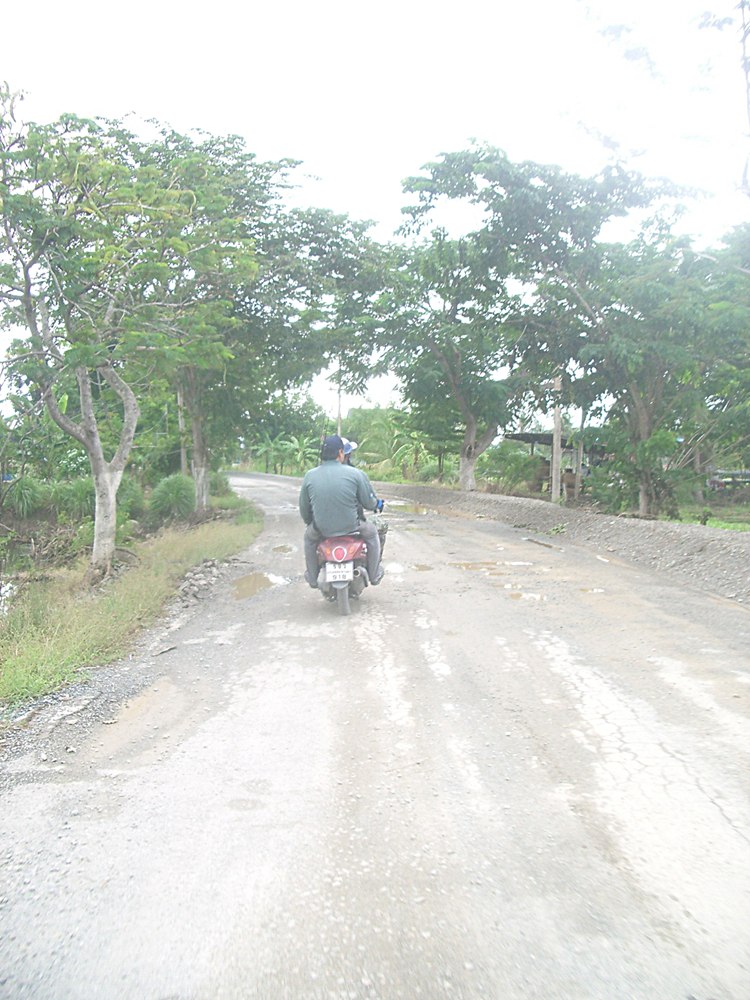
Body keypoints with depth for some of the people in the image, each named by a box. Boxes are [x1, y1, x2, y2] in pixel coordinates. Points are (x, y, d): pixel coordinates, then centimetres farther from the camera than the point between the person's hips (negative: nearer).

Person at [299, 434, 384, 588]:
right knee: (371, 532, 29)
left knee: (309, 536, 36)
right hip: (351, 527, -2)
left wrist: (310, 522, 26)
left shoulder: (309, 476, -4)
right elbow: (369, 503, -4)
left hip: (321, 529, 2)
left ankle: (312, 578, 40)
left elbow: (304, 510, 4)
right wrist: (377, 504, 20)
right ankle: (374, 575, 36)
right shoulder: (355, 474, -11)